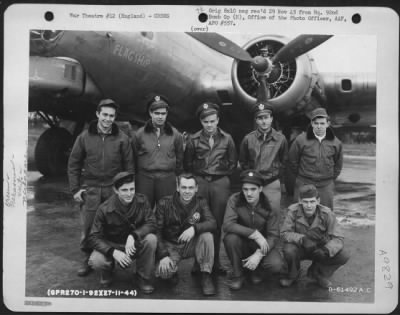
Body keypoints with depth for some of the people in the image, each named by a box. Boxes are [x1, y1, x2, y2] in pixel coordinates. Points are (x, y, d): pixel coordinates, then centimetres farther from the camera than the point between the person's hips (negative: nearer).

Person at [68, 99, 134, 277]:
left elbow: (129, 165, 4)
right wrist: (75, 189, 2)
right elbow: (73, 164, 7)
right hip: (90, 189, 1)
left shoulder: (122, 138, 2)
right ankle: (87, 260, 21)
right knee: (88, 228, 3)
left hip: (114, 189, 0)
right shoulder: (85, 137, 3)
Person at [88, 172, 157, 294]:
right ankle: (107, 271, 9)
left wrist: (133, 236, -36)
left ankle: (144, 278, -8)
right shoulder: (105, 209, -17)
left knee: (151, 239, -30)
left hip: (135, 245, 1)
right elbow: (94, 237, -16)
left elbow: (152, 223, -18)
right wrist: (113, 252, -32)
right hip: (112, 246, -1)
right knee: (95, 262, -31)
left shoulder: (141, 201, -13)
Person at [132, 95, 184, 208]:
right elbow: (133, 157, 8)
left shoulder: (175, 134, 4)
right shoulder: (139, 134, 2)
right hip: (144, 178, 0)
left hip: (167, 179, 1)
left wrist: (177, 175, 10)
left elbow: (179, 157, 10)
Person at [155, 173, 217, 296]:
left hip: (191, 244, 2)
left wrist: (194, 228, -40)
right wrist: (163, 255, -22)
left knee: (207, 235, -29)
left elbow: (212, 223, -19)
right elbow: (157, 231, -10)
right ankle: (172, 270, 11)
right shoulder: (164, 203, -10)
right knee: (163, 272, -29)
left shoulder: (201, 202, -5)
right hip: (170, 246, -1)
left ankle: (206, 276, -13)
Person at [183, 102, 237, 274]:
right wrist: (197, 175, 10)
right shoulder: (194, 139, 3)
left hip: (220, 182, 1)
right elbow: (187, 163, 11)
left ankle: (215, 261, 14)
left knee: (217, 222, 3)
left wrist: (224, 175, 8)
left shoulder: (227, 139, 5)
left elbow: (233, 162, 13)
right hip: (199, 182, 0)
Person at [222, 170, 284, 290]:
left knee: (276, 265, -28)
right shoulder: (235, 200, -15)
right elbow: (227, 225, -27)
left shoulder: (269, 205, -13)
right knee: (230, 238, -33)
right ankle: (237, 275, -8)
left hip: (262, 246, 0)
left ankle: (258, 269, 10)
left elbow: (273, 236, -14)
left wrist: (259, 254, -30)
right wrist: (254, 233, -34)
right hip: (242, 244, 0)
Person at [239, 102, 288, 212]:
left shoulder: (280, 139, -2)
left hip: (273, 184, 0)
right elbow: (243, 162, 10)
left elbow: (284, 161, 7)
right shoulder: (248, 139, -1)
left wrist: (280, 179, 5)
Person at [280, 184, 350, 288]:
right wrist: (303, 239, -39)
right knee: (289, 250, -35)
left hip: (319, 249, 2)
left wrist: (327, 250, -40)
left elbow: (337, 239, -18)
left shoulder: (327, 214, -17)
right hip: (300, 248, -1)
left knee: (343, 256, -22)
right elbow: (284, 233, -20)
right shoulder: (293, 211, -19)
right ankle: (292, 274, 2)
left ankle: (317, 272, 8)